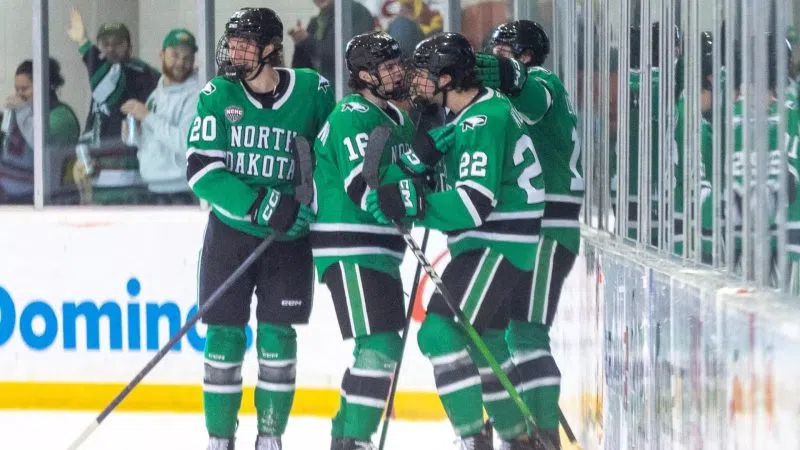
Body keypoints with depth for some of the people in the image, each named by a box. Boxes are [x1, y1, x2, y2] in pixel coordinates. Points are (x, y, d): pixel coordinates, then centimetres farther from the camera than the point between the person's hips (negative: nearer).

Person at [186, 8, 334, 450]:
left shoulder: (312, 91, -6)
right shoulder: (218, 95, -5)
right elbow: (200, 170, -12)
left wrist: (311, 205, -9)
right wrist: (258, 205, -23)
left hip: (290, 237, 0)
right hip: (229, 232, 1)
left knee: (277, 336, 0)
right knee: (224, 335, 1)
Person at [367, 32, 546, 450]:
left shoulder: (484, 122, -20)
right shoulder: (465, 113, 13)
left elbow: (476, 203, -28)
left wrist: (410, 204, -28)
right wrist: (422, 153, -11)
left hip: (498, 244, -11)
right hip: (485, 243, 11)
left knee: (440, 332, -17)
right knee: (481, 338, 24)